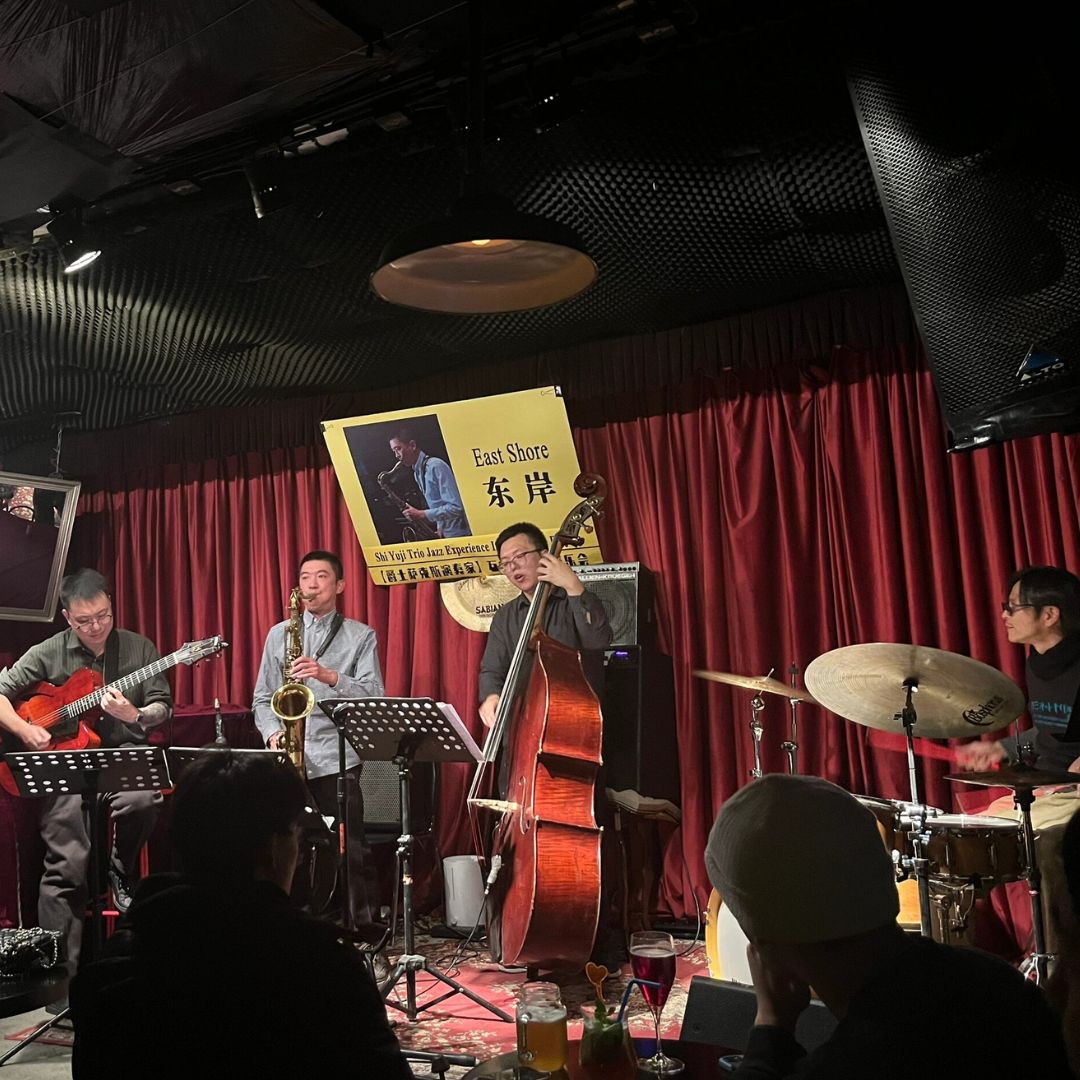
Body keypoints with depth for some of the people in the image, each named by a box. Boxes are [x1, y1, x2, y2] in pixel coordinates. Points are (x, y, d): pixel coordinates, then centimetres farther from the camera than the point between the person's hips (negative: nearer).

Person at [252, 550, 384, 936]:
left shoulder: (360, 636, 8)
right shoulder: (279, 634, 16)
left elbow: (373, 695, -3)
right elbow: (262, 698, 15)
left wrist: (330, 676, -18)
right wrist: (273, 734, -3)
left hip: (336, 757, -2)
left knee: (350, 848, -8)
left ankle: (366, 928, 4)